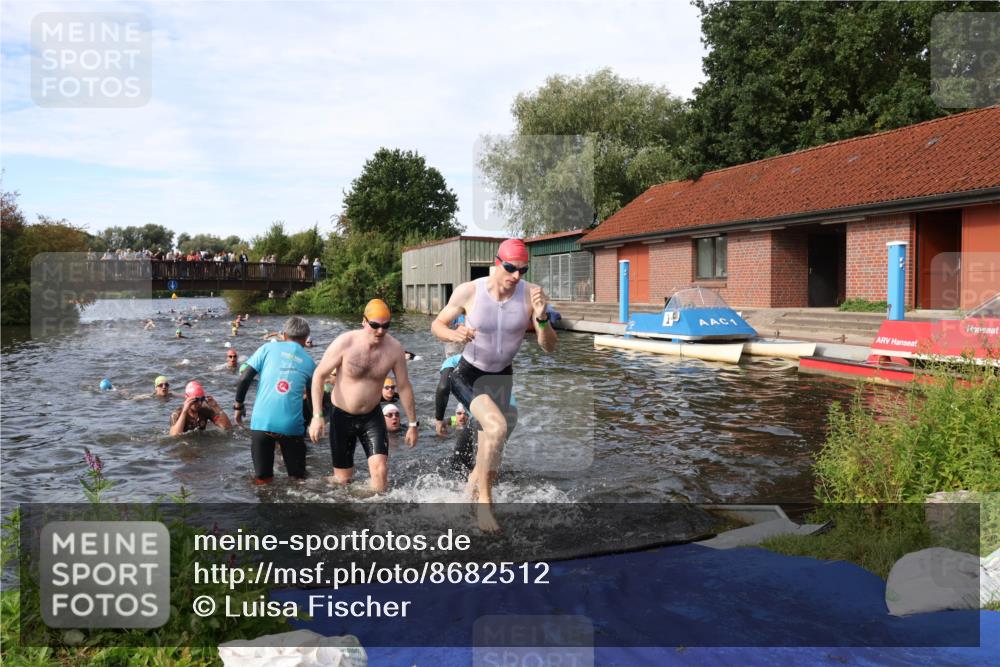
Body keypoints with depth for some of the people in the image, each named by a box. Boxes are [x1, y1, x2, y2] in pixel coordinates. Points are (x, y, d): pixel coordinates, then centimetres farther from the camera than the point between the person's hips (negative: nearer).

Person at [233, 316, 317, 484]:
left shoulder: (268, 348, 7)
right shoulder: (309, 362, 11)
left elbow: (245, 379, 1)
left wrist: (238, 406, 13)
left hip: (261, 422, 0)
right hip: (292, 426, 0)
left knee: (262, 480, 11)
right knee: (298, 478, 13)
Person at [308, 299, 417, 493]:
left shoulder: (394, 348, -13)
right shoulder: (344, 343, -19)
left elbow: (404, 387, -2)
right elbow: (319, 375, -11)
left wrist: (413, 424, 2)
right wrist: (316, 415, -17)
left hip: (372, 416, 1)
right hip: (342, 416, -1)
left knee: (380, 470, -14)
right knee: (342, 479, 8)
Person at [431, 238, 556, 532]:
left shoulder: (531, 294, -16)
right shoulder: (468, 291, -20)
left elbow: (549, 347, -13)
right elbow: (437, 324, -6)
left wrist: (542, 318, -33)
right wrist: (454, 335, -28)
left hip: (502, 376, 4)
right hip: (468, 374, -4)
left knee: (491, 455, 14)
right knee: (497, 427, -30)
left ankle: (472, 493, 42)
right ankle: (484, 500, -12)